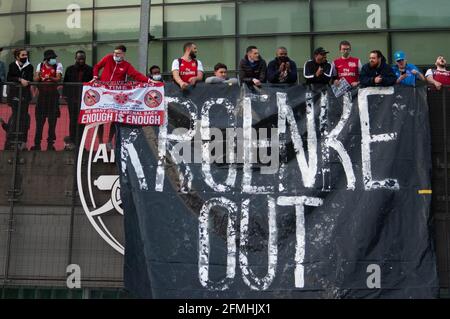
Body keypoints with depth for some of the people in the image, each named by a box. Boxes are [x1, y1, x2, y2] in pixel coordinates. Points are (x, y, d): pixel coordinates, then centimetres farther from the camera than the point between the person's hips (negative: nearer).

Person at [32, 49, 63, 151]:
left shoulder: (58, 66, 1)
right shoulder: (40, 65, 11)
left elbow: (58, 79, -11)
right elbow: (35, 79, 5)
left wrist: (50, 78, -29)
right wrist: (39, 77, -17)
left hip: (53, 94, -3)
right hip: (42, 94, 3)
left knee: (52, 120, -2)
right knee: (39, 119, 2)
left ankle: (50, 143, 5)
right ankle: (37, 143, 7)